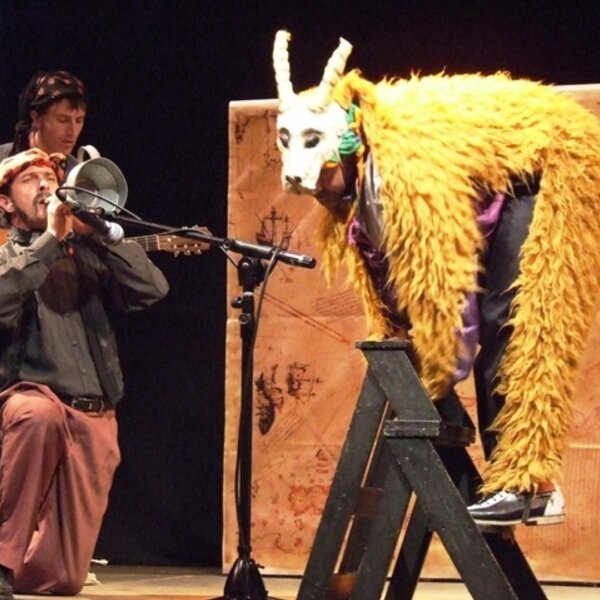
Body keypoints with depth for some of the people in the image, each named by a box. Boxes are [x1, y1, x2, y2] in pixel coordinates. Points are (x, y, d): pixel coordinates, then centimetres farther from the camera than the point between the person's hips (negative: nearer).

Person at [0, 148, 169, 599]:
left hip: (94, 420, 3)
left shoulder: (87, 257, 16)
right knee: (41, 413, -42)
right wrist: (50, 239, -13)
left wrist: (95, 234, -5)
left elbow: (152, 290, 0)